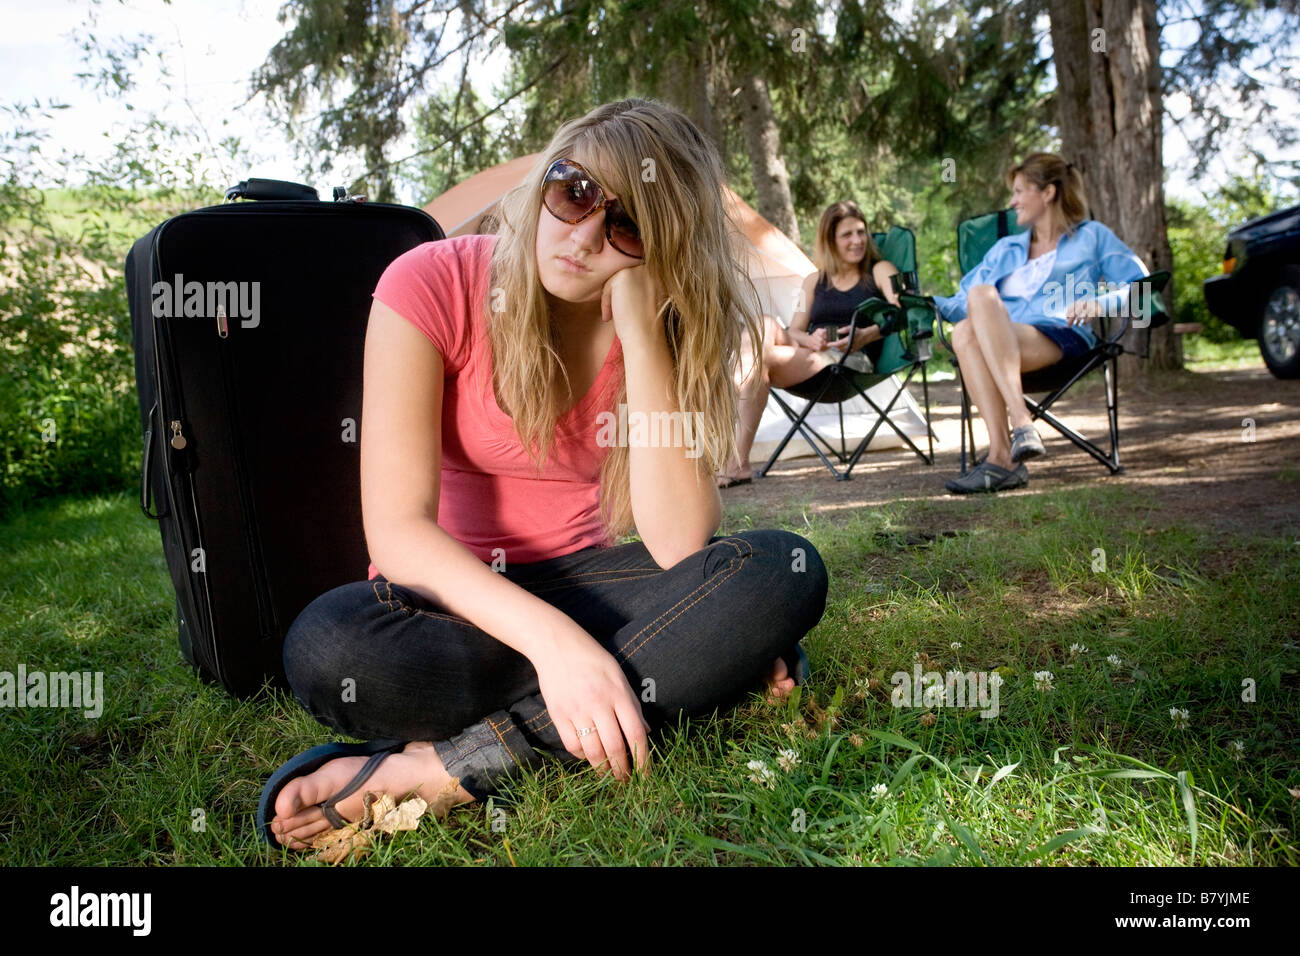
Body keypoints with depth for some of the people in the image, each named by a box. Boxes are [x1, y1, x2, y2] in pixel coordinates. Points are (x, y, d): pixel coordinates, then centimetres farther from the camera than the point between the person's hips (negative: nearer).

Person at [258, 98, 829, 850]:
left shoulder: (670, 332, -6)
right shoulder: (434, 285, -15)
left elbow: (681, 548, -21)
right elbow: (398, 528, -23)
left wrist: (640, 334, -25)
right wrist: (552, 641, -37)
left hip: (579, 584, 3)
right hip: (451, 596, -2)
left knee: (787, 570, -25)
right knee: (329, 645, -36)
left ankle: (449, 764, -27)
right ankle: (679, 671, -21)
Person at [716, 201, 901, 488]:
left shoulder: (879, 271, 13)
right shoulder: (814, 281, 25)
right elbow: (794, 331, 17)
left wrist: (866, 335, -22)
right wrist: (810, 340, -8)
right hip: (809, 357, 5)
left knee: (760, 356, -28)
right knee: (765, 325, -25)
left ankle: (737, 463, -33)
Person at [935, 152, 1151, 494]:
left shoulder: (1091, 236, 23)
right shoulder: (1005, 249, 35)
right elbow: (962, 304, 26)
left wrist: (1100, 303, -9)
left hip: (1061, 341, -3)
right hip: (1000, 347, 3)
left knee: (981, 295, -33)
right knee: (964, 334, -35)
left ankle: (1011, 441, -44)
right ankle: (1004, 458, -45)